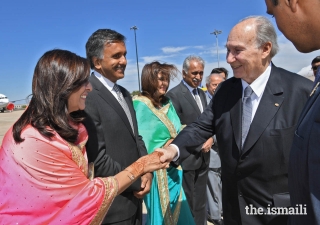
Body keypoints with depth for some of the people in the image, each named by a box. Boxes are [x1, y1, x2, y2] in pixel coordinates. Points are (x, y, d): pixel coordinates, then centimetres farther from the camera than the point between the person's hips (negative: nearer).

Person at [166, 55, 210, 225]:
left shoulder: (201, 93, 11)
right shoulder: (174, 94, -14)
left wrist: (210, 138, -3)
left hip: (203, 157, 7)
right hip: (187, 158, -7)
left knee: (200, 203, 20)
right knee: (187, 204, 7)